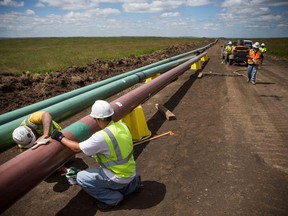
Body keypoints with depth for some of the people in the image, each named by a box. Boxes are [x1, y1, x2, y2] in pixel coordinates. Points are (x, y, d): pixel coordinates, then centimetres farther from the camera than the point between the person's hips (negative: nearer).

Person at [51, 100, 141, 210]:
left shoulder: (101, 137, -28)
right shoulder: (122, 125, -6)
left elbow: (77, 148, -16)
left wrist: (60, 137, -4)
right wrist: (96, 151, 22)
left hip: (119, 177, -8)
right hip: (130, 171, 8)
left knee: (81, 177, -3)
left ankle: (112, 198, 5)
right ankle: (132, 183, 22)